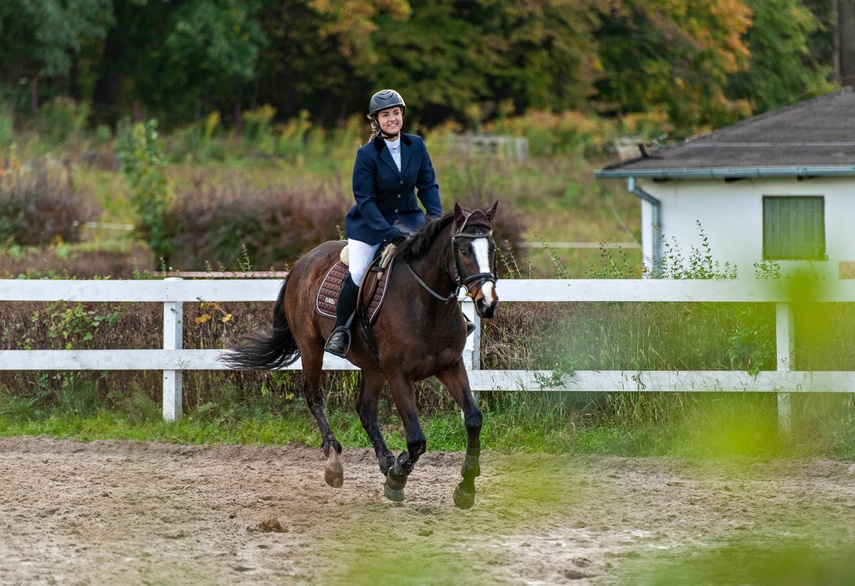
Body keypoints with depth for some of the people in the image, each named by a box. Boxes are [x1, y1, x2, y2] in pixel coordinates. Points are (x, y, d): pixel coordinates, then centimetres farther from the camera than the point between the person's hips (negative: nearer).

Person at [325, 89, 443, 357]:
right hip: (370, 222, -3)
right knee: (357, 273, -17)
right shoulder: (367, 154, -16)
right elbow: (364, 199, -17)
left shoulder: (416, 145, -4)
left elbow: (428, 185, 1)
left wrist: (436, 216, -17)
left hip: (408, 216, 3)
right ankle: (340, 330, 3)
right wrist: (388, 232, -26)